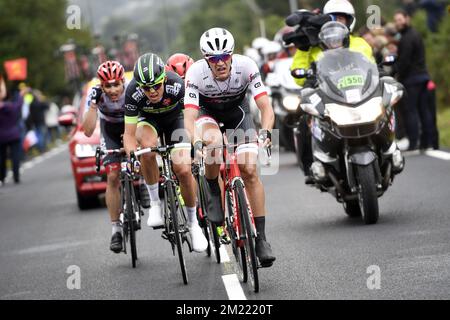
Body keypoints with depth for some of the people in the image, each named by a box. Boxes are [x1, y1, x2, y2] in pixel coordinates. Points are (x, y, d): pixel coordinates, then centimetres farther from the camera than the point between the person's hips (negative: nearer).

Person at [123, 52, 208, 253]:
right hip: (148, 120, 0)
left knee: (183, 169, -17)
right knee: (148, 145, -36)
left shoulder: (177, 85, -35)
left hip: (175, 118, 0)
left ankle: (193, 223, 6)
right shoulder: (133, 92, -33)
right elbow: (129, 133, -27)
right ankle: (155, 203, -18)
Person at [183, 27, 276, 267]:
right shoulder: (196, 73, -33)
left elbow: (266, 107, -34)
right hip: (207, 113, -1)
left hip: (237, 111, 1)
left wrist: (265, 132, -54)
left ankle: (260, 238, -8)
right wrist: (197, 143, -58)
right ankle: (213, 191, -9)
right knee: (213, 141, -37)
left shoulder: (246, 66, -31)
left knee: (250, 171, -13)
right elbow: (189, 117, -39)